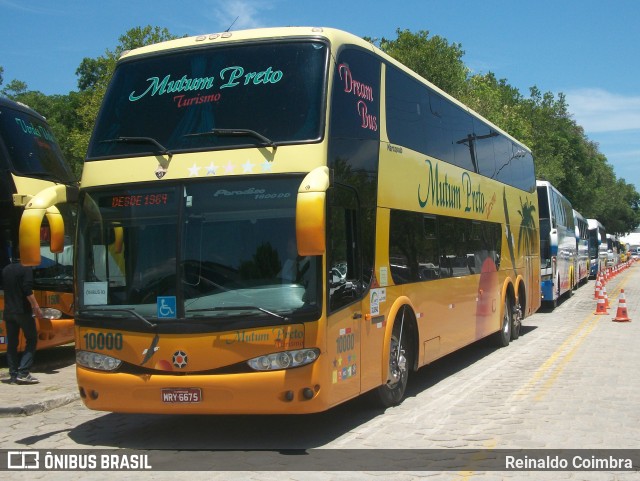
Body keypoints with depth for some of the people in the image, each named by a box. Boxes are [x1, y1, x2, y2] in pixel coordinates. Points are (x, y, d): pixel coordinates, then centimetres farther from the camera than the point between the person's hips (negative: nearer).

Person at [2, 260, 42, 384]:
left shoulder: (5, 270, 11)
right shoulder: (26, 269, -10)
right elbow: (28, 291, -18)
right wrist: (36, 307, -13)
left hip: (8, 312, 6)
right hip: (23, 311, -6)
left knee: (11, 343, 9)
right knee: (32, 339, 3)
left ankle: (13, 374, 8)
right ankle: (23, 372, -7)